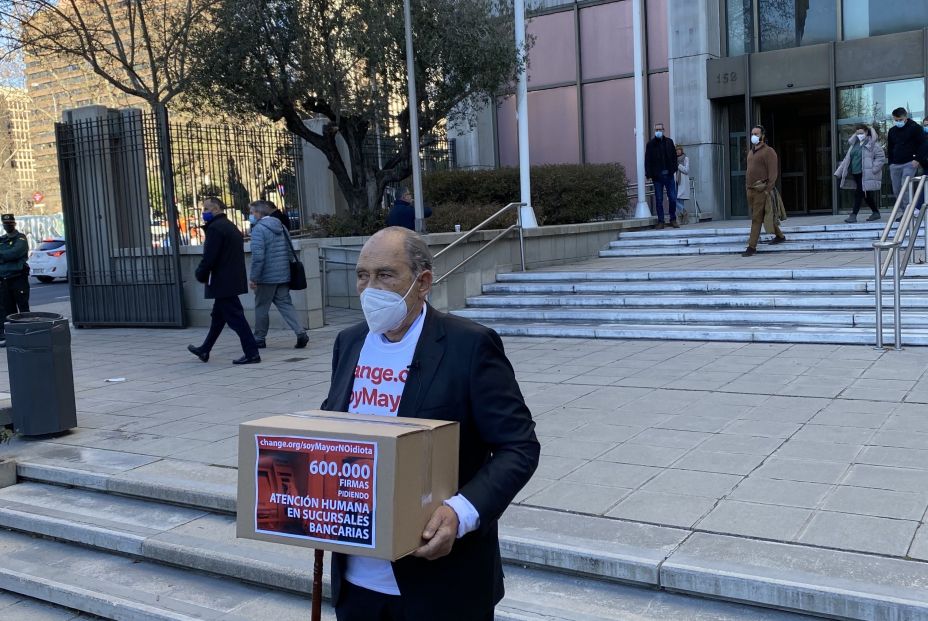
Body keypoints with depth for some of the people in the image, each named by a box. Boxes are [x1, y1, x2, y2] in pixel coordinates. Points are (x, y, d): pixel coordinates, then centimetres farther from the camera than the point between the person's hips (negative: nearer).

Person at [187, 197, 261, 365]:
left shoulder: (215, 228, -15)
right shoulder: (231, 226, 16)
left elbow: (209, 257, -21)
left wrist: (200, 275, -5)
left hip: (222, 282, -10)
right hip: (233, 280, 10)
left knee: (235, 318, -8)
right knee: (218, 316, 18)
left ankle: (251, 353, -8)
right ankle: (204, 351, 31)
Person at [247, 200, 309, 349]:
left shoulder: (259, 229, -13)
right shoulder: (280, 226, 11)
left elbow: (257, 256, -20)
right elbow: (290, 250, 15)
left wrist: (253, 278, -16)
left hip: (266, 278, -7)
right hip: (283, 275, 7)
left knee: (261, 308, 8)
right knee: (285, 305, 7)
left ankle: (259, 339, 19)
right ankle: (300, 333, -8)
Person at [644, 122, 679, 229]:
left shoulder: (669, 142, 8)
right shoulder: (650, 144, 2)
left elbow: (674, 156, 9)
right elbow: (647, 160, -1)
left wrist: (674, 169, -2)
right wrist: (649, 174, -9)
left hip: (668, 175, 2)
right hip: (657, 176, -2)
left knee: (672, 198, 1)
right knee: (659, 200, 2)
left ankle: (673, 220, 13)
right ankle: (660, 221, 8)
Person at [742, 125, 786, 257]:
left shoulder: (768, 151, -8)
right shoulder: (751, 152, 17)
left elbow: (773, 173, -13)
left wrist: (768, 190, -18)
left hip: (761, 190, -8)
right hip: (750, 190, 8)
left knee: (756, 218, -8)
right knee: (765, 216, 17)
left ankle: (752, 246, -7)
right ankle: (779, 236, 33)